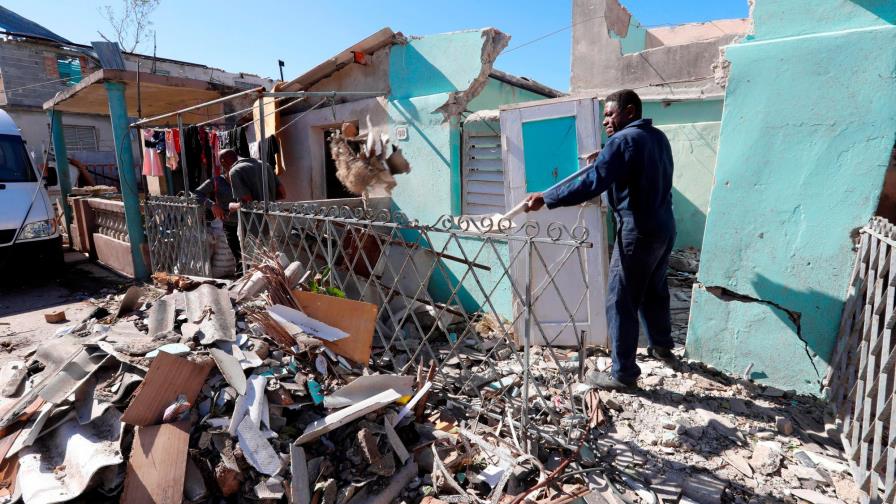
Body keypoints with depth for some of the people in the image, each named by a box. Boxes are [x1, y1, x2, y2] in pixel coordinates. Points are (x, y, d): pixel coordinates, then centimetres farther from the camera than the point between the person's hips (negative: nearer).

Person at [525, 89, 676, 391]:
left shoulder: (623, 140, -14)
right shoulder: (659, 137, 14)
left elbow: (591, 184, -24)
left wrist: (546, 199, -23)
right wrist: (603, 161, 21)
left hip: (638, 232, -9)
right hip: (664, 228, 9)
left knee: (621, 302, -3)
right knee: (654, 290, 25)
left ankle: (623, 374, 4)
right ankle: (662, 346, 43)